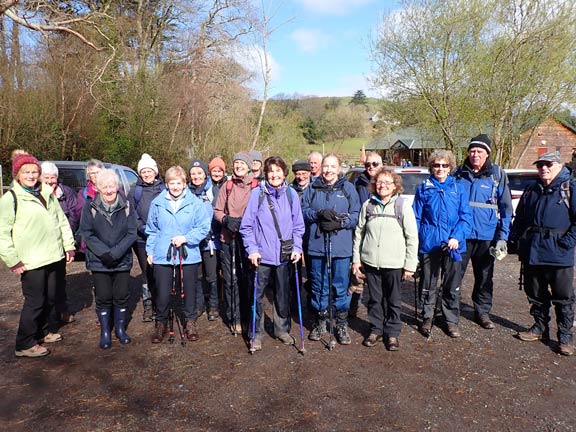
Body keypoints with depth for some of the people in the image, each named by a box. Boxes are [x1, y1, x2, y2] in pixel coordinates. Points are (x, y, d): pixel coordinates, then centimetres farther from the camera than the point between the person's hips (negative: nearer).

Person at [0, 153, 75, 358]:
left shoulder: (47, 193, 12)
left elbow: (62, 220, 16)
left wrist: (68, 245, 11)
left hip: (53, 257, 6)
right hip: (31, 262, -6)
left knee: (50, 298, 16)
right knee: (34, 302, -1)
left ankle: (45, 332, 34)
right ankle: (24, 345, 12)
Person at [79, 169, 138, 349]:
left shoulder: (126, 206, -3)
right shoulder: (90, 207, -5)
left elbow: (131, 233, -6)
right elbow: (87, 233, -6)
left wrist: (115, 253, -17)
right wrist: (104, 252, -18)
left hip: (122, 261, 1)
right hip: (99, 261, -1)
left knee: (122, 296, 9)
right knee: (103, 298, 6)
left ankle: (120, 328, 28)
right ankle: (105, 331, 24)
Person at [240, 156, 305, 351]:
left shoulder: (291, 194, 1)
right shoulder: (257, 193, -6)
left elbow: (298, 225, 7)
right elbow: (246, 225, -3)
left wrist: (297, 247, -2)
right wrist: (252, 249, -10)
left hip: (284, 255, 2)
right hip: (261, 255, -2)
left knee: (283, 295, 14)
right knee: (257, 296, 4)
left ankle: (282, 329, 32)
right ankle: (257, 333, 21)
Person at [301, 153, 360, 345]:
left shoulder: (348, 188, 5)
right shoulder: (312, 188, 9)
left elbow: (355, 215, 0)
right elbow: (303, 211, 5)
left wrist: (340, 222, -16)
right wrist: (318, 213, -13)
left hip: (341, 247, -1)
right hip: (317, 245, 2)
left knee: (341, 286, 5)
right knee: (319, 286, 12)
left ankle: (342, 325, 20)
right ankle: (321, 321, 28)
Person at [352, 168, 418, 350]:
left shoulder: (403, 205, -3)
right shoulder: (368, 205, 4)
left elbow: (412, 237, -4)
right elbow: (359, 233, 9)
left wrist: (410, 265, -7)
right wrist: (356, 258, 6)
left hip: (394, 264, -2)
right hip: (370, 262, 2)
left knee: (394, 301, 10)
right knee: (375, 299, 13)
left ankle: (392, 333, 25)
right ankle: (376, 330, 29)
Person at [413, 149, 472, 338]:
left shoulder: (458, 190, 4)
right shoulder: (423, 189, 3)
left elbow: (466, 217, 0)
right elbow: (416, 218, 3)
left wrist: (457, 237, -15)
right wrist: (414, 243, -4)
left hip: (452, 245, 1)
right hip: (429, 244, -1)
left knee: (452, 285, 10)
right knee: (428, 284, 10)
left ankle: (452, 320, 24)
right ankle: (427, 318, 25)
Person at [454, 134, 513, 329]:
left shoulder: (498, 174, 0)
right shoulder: (459, 173, 3)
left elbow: (506, 208, 0)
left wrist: (502, 236, -6)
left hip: (486, 236, 0)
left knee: (484, 277, 13)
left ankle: (482, 312, 28)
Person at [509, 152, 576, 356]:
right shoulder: (531, 191, 14)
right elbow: (519, 218, 19)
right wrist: (514, 238, 8)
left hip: (559, 254, -5)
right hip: (532, 252, 5)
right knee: (535, 294, 14)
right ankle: (540, 328, 29)